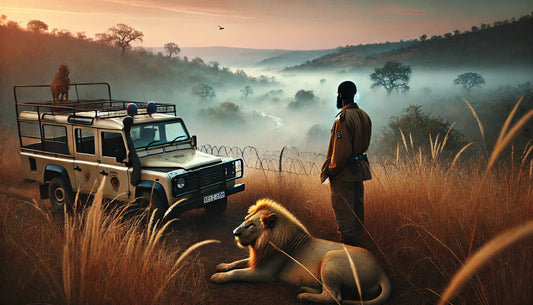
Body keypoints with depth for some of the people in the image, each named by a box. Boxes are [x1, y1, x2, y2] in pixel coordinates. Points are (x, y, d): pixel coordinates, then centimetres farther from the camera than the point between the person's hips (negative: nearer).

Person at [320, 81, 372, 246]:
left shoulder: (343, 118, -20)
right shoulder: (364, 116, 8)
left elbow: (342, 151, -22)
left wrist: (330, 171, -12)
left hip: (344, 172, -9)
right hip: (360, 170, 9)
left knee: (344, 213, 0)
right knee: (357, 211, 17)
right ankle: (357, 245, 29)